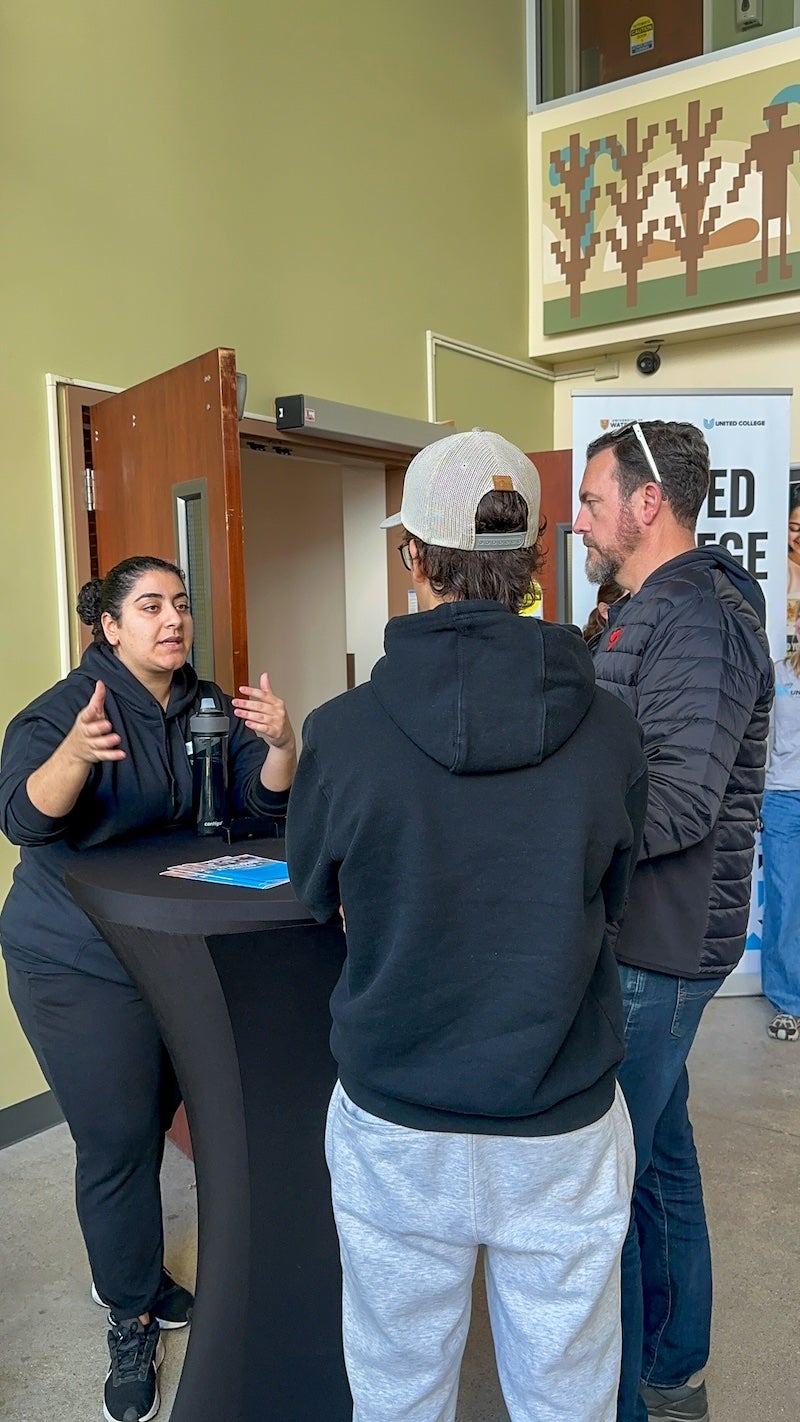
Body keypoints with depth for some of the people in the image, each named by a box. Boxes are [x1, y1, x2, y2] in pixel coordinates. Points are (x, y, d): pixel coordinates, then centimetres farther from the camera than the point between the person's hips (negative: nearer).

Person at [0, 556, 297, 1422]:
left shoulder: (208, 704, 2)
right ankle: (132, 1320, 20)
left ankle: (128, 1271, 39)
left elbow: (260, 800, -4)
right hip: (79, 964, -5)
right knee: (118, 1139, -1)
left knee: (151, 1123, 16)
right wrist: (75, 754, -46)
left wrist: (279, 746, -25)